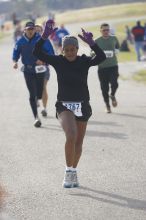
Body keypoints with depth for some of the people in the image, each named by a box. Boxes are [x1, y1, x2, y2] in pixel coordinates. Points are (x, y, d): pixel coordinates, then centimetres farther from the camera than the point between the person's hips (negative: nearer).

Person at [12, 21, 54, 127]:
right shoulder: (21, 42, 1)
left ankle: (36, 100, 46)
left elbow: (50, 53, -6)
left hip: (39, 69, 0)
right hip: (28, 70, 0)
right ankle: (36, 117, -3)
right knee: (32, 94, -7)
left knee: (39, 94, 6)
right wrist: (15, 62, -11)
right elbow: (16, 54, 10)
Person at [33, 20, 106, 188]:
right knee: (71, 136, -25)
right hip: (64, 105, -2)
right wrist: (44, 37, -28)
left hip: (82, 106, 2)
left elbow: (101, 57, -23)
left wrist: (91, 43, -39)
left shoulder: (84, 61, -4)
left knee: (78, 142, 12)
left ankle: (73, 172, 32)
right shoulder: (58, 61, -4)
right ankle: (69, 172, -14)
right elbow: (37, 53, -14)